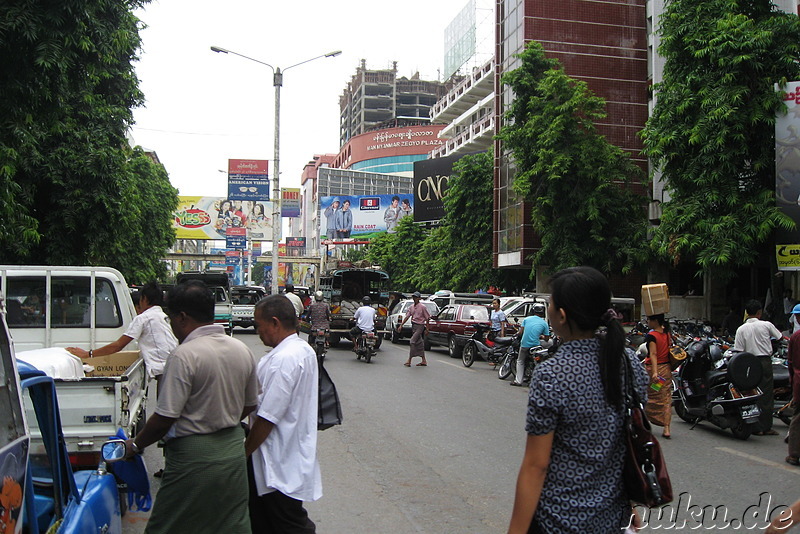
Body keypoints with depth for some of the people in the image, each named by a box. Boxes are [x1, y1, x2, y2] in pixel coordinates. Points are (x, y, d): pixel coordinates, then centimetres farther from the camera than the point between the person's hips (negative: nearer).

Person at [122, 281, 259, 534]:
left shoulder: (184, 356, -19)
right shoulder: (242, 350, 3)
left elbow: (165, 417, -18)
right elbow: (249, 405, 13)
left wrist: (135, 445, -2)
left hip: (194, 456, -7)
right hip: (233, 449, 7)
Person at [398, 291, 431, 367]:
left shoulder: (422, 307, -8)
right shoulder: (412, 307, 10)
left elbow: (427, 318, -6)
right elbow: (407, 317, 8)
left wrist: (426, 328, -8)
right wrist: (401, 325, 2)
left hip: (419, 326, -7)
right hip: (413, 326, 7)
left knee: (412, 342, -14)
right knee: (419, 344, 10)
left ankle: (409, 360, -11)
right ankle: (424, 361, 17)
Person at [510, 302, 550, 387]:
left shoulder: (526, 319, 5)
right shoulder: (544, 323, 3)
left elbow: (520, 332, 1)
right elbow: (546, 338, 6)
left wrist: (517, 334, 22)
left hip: (524, 344, 1)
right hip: (536, 345, -1)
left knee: (520, 361, 16)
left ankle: (518, 380, 7)